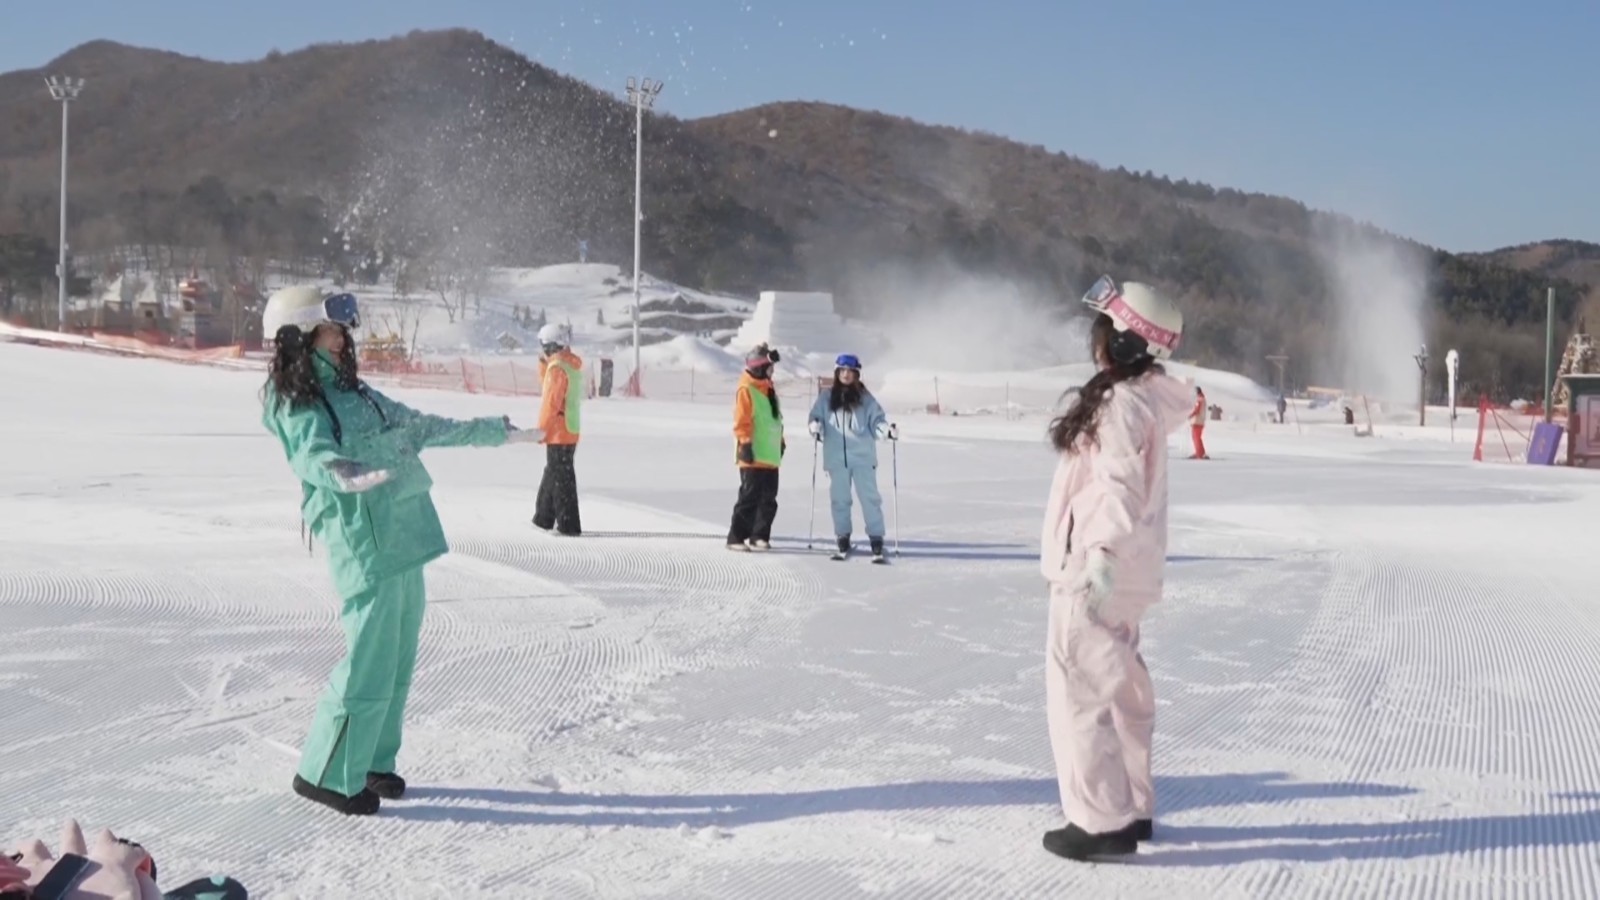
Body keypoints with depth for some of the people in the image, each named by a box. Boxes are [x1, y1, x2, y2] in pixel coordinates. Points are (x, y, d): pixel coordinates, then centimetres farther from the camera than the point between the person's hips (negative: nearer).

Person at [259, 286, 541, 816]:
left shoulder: (351, 390, 17)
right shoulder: (296, 406, -8)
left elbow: (420, 428, 25)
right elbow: (315, 456, -27)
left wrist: (496, 433, 30)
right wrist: (346, 475, -50)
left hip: (404, 539, 9)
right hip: (364, 544, -9)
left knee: (398, 662, 14)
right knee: (369, 666, -7)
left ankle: (372, 762, 27)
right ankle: (326, 775, 8)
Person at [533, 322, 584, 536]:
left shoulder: (557, 367, -16)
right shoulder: (572, 365, 13)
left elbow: (551, 402, -19)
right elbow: (548, 384, 24)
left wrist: (542, 430, -14)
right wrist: (544, 363, 12)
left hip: (559, 432, -10)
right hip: (571, 430, 10)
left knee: (561, 478, -6)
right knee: (553, 475, 18)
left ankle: (569, 525, -4)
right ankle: (544, 518, 26)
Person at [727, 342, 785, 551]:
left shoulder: (768, 389, 17)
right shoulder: (746, 390, -10)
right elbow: (742, 421, -14)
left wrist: (780, 441, 24)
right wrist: (745, 444, -19)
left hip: (770, 455, 9)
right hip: (753, 456, -9)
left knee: (768, 499, 10)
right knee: (750, 497, -9)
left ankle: (759, 536, 18)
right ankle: (736, 537, -4)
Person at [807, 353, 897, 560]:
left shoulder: (864, 397, 5)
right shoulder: (826, 397, 9)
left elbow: (876, 419, 2)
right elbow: (815, 417, 10)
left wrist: (887, 430, -17)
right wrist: (815, 428, -12)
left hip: (862, 457, -2)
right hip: (836, 457, 2)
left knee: (869, 497, -4)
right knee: (839, 499, 8)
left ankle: (876, 541, -2)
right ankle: (843, 541, 17)